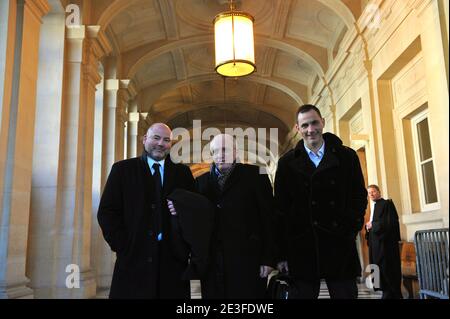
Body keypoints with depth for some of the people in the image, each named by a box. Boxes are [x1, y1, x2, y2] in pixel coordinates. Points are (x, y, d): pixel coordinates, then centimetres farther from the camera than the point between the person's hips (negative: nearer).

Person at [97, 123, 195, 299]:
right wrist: (122, 245, -6)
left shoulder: (182, 172, 9)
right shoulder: (122, 169, 5)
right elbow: (106, 211, 1)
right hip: (134, 258, -1)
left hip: (173, 259, 2)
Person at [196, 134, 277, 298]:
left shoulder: (254, 175, 2)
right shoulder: (201, 181, 12)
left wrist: (268, 259, -5)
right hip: (212, 264, 3)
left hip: (247, 261, -3)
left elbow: (268, 218, -2)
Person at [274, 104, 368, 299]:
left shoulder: (347, 157, 6)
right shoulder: (287, 163, 4)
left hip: (341, 247, 1)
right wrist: (282, 254, 0)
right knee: (301, 293, 5)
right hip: (302, 249, 0)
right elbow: (281, 209, 4)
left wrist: (351, 228, -4)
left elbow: (359, 195, 10)